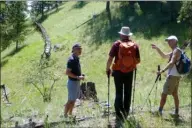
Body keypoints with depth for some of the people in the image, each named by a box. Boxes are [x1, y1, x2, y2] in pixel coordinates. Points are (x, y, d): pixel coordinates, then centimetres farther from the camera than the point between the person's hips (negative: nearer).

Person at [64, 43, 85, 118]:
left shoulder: (77, 58, 8)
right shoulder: (71, 60, -20)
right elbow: (67, 72, -23)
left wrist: (81, 76, 5)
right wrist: (78, 77, -23)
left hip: (77, 82, 9)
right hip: (72, 82, -9)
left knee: (74, 100, 17)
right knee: (71, 100, -1)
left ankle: (70, 114, 29)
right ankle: (65, 115, 10)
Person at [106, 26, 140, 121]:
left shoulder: (117, 44, -9)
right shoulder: (135, 45, -1)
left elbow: (110, 59, -12)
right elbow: (138, 60, 0)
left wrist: (108, 69, 3)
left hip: (118, 72, -2)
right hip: (129, 72, 2)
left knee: (119, 93, 6)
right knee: (127, 93, 14)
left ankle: (119, 115, 4)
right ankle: (126, 113, 22)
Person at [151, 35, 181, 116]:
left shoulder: (177, 51, -12)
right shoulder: (174, 51, 17)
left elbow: (172, 62, -25)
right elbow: (164, 56, 29)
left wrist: (162, 71, -30)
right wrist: (157, 48, 19)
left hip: (173, 76, -10)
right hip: (176, 76, 10)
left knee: (164, 94, -7)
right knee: (175, 94, 14)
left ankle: (159, 111, -5)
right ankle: (176, 112, 20)